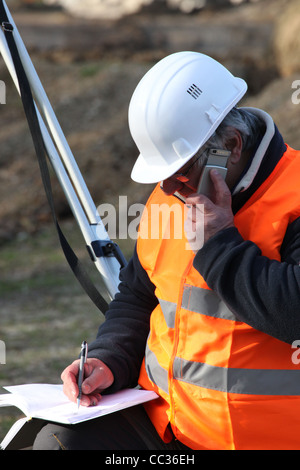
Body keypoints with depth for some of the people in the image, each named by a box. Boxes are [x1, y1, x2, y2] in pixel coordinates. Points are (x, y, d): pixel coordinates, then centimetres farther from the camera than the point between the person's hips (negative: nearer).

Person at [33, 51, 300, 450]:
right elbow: (137, 295, 21)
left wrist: (220, 244, -20)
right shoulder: (167, 199, 11)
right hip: (162, 415, 7)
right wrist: (108, 361, 3)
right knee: (59, 440, -14)